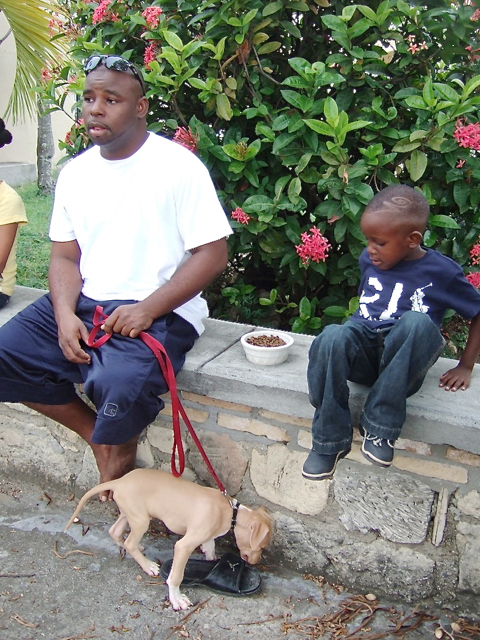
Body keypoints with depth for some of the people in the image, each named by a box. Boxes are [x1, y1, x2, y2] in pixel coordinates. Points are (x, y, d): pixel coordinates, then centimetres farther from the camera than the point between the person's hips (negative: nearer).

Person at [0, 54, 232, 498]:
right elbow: (65, 256, 12)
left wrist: (148, 310, -19)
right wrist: (65, 315, -8)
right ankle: (98, 431, 7)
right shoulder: (75, 172, 12)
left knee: (118, 383, -33)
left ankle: (118, 447, 5)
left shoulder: (178, 166, -6)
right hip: (83, 302, 7)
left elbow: (212, 255, -10)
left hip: (158, 311, -6)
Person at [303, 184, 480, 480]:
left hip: (404, 362, -2)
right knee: (332, 337, -32)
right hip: (364, 352, 3)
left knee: (417, 322, -36)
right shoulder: (369, 260, 10)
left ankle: (380, 429, -26)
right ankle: (330, 440, -19)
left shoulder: (442, 271, -2)